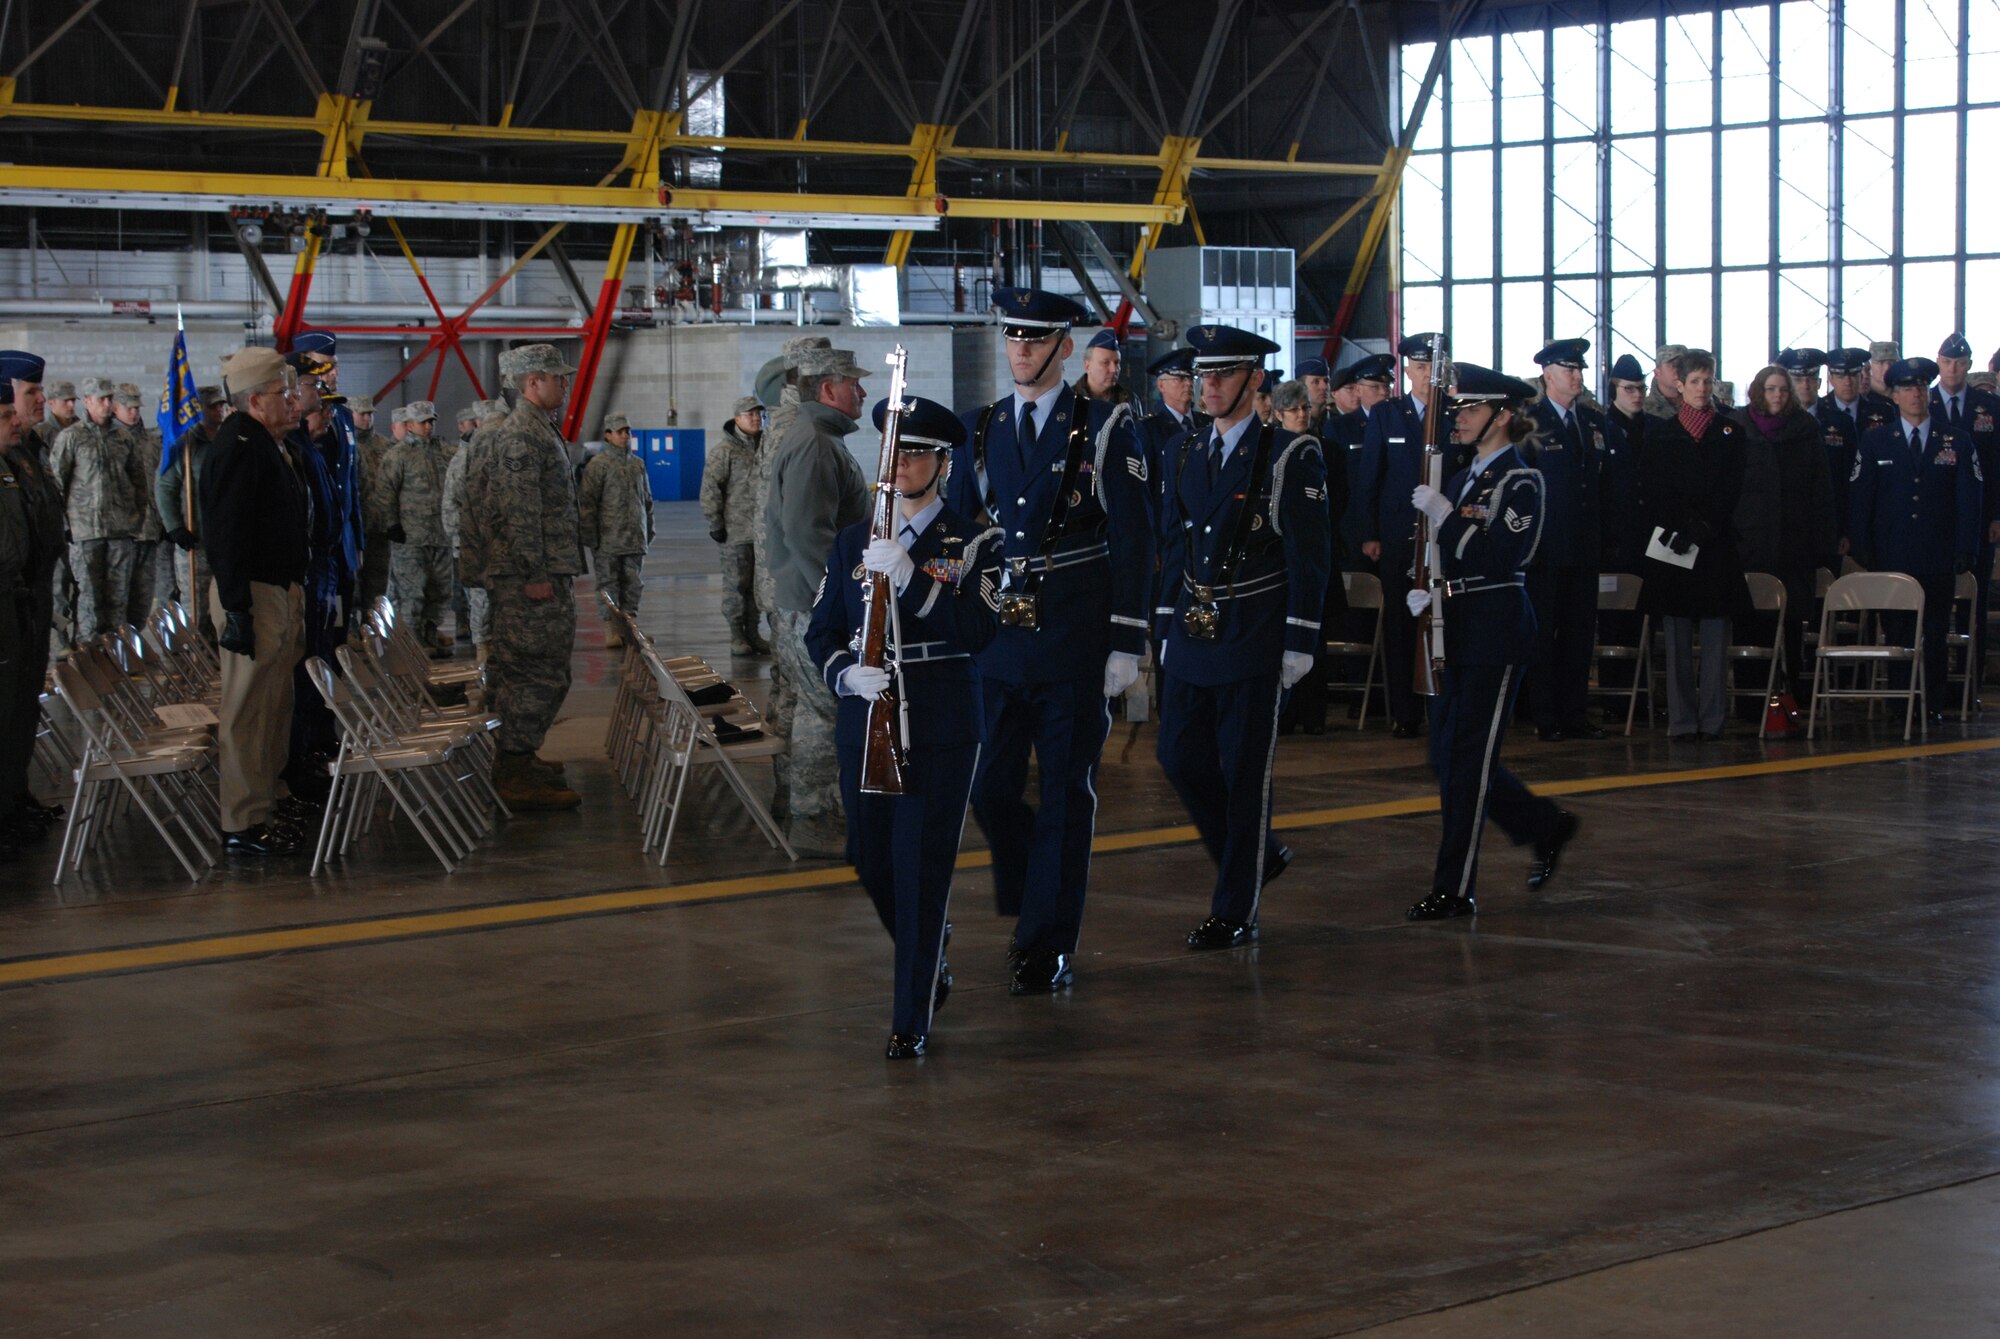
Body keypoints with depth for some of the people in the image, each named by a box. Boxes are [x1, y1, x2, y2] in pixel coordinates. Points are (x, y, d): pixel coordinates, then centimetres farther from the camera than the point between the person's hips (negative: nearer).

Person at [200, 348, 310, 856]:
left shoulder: (266, 445, 16)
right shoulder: (239, 448, -17)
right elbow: (227, 537, -22)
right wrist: (236, 610, -25)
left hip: (280, 591, 11)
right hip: (253, 596, -11)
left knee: (272, 707, 16)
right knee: (248, 711, -6)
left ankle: (262, 811, 24)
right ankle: (244, 826, -2)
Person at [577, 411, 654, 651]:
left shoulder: (638, 464, 14)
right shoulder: (598, 464, -4)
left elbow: (647, 500, 22)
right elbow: (586, 502, -7)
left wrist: (648, 531, 17)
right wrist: (590, 537, -11)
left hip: (635, 538, 5)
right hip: (608, 539, -5)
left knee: (632, 585, 6)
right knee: (609, 583, -2)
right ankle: (612, 629, 1)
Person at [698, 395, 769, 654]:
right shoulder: (724, 450, -7)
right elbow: (710, 489, -9)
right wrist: (715, 523, -12)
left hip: (764, 531, 6)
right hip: (735, 530, -6)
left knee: (759, 583, 9)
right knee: (737, 583, -1)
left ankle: (753, 633, 17)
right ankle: (737, 636, 5)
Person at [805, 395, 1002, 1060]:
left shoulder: (974, 543, -2)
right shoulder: (852, 543, 10)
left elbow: (979, 631, -15)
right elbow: (821, 633, 10)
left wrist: (908, 576, -24)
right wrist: (846, 673, -12)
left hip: (943, 730, -4)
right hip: (865, 724, 4)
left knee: (923, 870, -5)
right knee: (872, 861, 10)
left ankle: (912, 1018, 3)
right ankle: (930, 961, 38)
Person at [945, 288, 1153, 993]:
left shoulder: (1104, 428, -2)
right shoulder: (979, 429, 10)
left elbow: (1132, 543, -3)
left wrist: (1126, 643, -8)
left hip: (1075, 644, -4)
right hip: (997, 639, 4)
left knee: (1065, 795, 2)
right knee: (991, 790, 4)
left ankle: (1049, 947, 10)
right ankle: (1032, 903, 29)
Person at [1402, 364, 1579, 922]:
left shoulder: (1520, 483, -10)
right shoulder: (1462, 479, 14)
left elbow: (1499, 559, -22)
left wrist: (1443, 513, -21)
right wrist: (1424, 589, 0)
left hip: (1497, 628, -9)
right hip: (1456, 626, 9)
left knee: (1468, 756, -6)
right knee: (1449, 756, 10)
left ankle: (1456, 887, 0)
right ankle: (1547, 825, 28)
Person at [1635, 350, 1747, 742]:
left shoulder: (1730, 433, 10)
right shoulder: (1660, 432, 8)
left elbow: (1732, 489, 2)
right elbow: (1653, 490, 1)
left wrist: (1704, 527, -12)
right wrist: (1682, 528, -12)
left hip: (1717, 546, 0)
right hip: (1672, 547, 0)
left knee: (1715, 637, 0)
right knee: (1677, 639, 0)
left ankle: (1711, 719, 3)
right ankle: (1681, 720, 2)